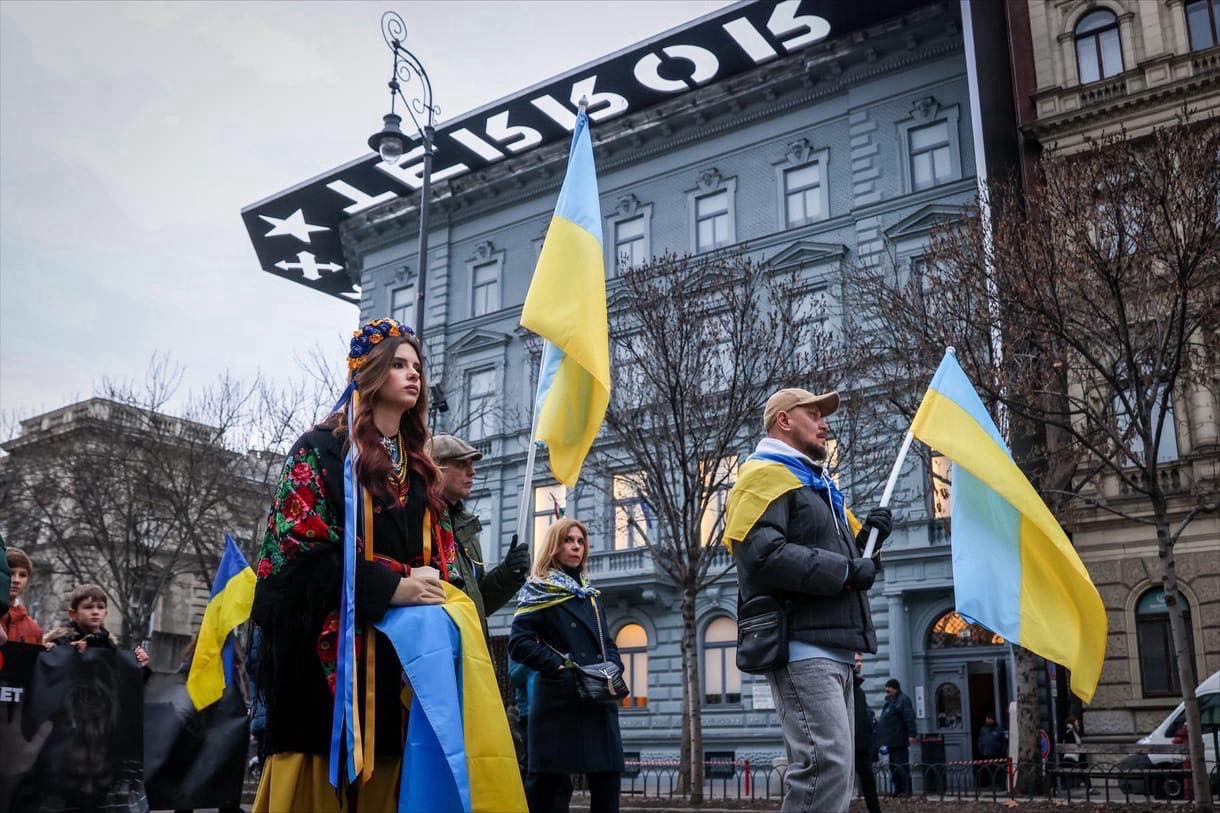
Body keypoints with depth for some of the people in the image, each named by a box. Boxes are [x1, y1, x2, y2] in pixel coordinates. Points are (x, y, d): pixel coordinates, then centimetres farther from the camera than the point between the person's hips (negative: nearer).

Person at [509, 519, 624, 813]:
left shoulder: (589, 594, 20)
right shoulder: (539, 591, 1)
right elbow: (519, 643, -11)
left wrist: (614, 668, -1)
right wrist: (561, 667, -19)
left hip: (599, 701, 6)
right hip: (559, 700, -6)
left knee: (607, 780, 2)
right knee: (548, 783, -4)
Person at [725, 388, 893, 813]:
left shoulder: (816, 484, 26)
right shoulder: (766, 475, -5)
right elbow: (762, 554, -21)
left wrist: (864, 538, 10)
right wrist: (846, 570, -15)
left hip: (832, 647, 10)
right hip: (801, 646, -10)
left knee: (832, 766, 11)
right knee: (828, 763, -18)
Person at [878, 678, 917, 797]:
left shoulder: (903, 700, -10)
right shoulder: (890, 701, 19)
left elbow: (910, 719, -18)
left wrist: (911, 734, -24)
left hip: (899, 741, -10)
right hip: (891, 741, 10)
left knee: (901, 766, -7)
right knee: (893, 765, 12)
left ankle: (906, 790, -2)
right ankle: (898, 789, 18)